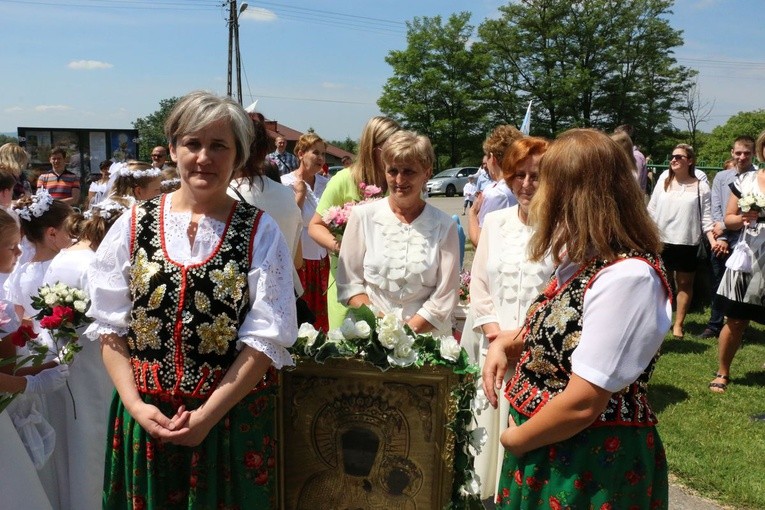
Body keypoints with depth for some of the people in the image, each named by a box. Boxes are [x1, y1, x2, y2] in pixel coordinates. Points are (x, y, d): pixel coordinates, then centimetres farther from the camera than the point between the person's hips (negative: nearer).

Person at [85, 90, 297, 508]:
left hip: (234, 418, -1)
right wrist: (135, 404, -9)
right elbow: (110, 326, 2)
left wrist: (208, 414, -14)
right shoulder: (134, 225, 1)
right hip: (145, 417, 2)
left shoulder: (260, 232, -6)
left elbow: (267, 337, -9)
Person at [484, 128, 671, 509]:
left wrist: (516, 439, -12)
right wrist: (504, 345, 0)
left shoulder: (628, 277, -26)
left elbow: (582, 402, -28)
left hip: (592, 462, -8)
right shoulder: (584, 259, 4)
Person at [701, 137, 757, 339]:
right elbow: (715, 209, 4)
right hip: (721, 242, 3)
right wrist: (721, 238, -6)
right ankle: (714, 325, 24)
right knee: (717, 286, 12)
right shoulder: (721, 177, 9)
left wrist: (726, 226, -8)